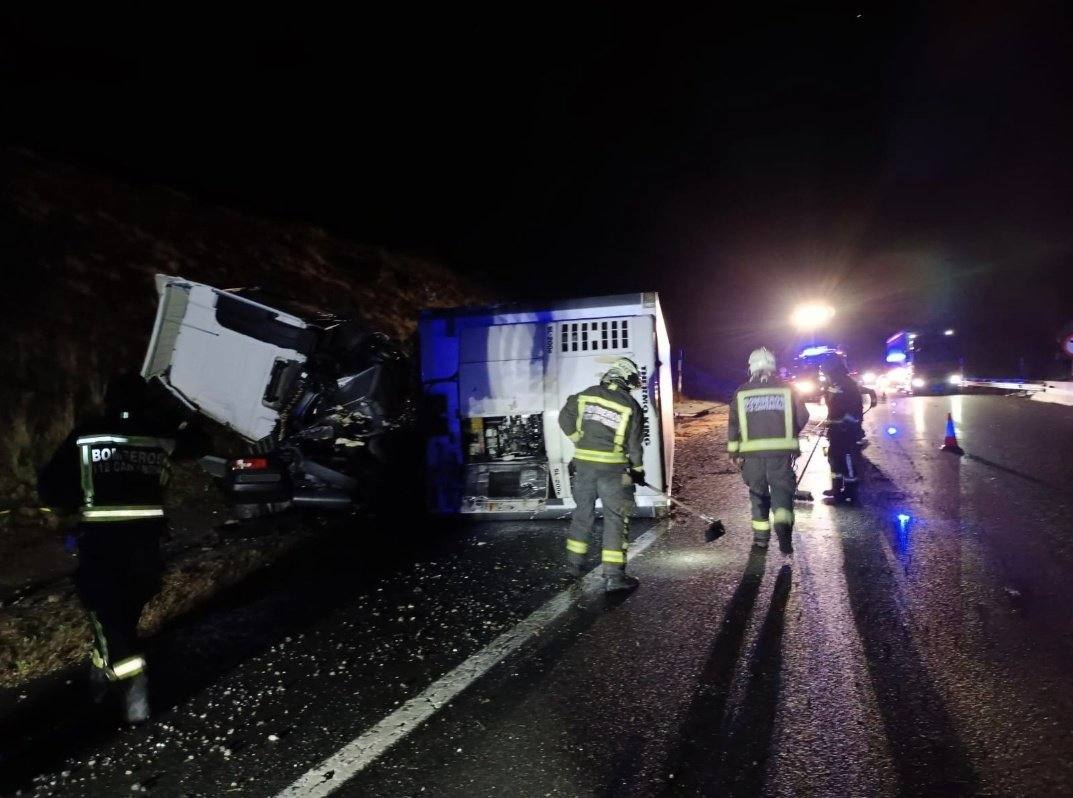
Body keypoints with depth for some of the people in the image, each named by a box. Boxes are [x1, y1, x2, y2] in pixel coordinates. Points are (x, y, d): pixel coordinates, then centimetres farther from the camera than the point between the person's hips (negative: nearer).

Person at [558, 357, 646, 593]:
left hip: (583, 464, 4)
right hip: (613, 468, -4)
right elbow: (634, 444, 0)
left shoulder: (586, 395, 4)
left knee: (583, 511, 19)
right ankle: (613, 576, 4)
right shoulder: (631, 407, -4)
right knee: (616, 518, 4)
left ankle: (575, 563, 32)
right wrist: (638, 470, 15)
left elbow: (565, 419, 8)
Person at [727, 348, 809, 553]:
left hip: (752, 453, 1)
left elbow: (733, 424, 2)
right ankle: (783, 524, -21)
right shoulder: (787, 389, 3)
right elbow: (802, 417, 4)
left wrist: (734, 452, 7)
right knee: (782, 489, 4)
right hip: (781, 451, -1)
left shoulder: (741, 393, 4)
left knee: (758, 493, 13)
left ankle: (761, 536, 17)